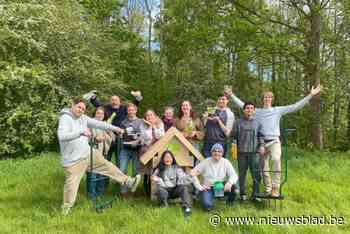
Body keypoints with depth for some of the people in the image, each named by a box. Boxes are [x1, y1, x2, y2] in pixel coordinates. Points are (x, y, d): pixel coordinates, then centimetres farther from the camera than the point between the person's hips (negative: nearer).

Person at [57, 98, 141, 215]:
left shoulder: (83, 118, 5)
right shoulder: (65, 118, -17)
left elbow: (98, 124, 9)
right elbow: (61, 136, -31)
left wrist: (115, 128, 6)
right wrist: (81, 131, -28)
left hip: (88, 153, 7)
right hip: (73, 160, -7)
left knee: (107, 165, 10)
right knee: (71, 184, 1)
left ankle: (129, 182, 19)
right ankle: (66, 208, 25)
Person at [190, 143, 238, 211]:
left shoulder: (225, 162, -2)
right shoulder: (205, 162, -7)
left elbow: (234, 175, -10)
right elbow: (193, 173, -5)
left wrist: (229, 182, -32)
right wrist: (199, 187, -12)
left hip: (221, 187, 2)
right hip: (208, 188, -2)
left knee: (233, 185, -29)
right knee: (207, 206, -29)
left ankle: (230, 201, 1)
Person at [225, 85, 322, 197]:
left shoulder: (278, 110, 6)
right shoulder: (257, 111, 8)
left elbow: (296, 106, 2)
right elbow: (242, 105, 7)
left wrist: (310, 95, -4)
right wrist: (231, 95, 3)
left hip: (274, 141, -2)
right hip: (261, 142, 2)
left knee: (276, 159, -29)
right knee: (264, 168, 7)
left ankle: (275, 187, -21)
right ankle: (268, 188, 23)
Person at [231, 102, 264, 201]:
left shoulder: (257, 123, 13)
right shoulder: (238, 122, 7)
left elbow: (260, 135, 12)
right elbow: (233, 135, 6)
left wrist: (261, 145, -1)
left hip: (254, 152, 1)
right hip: (242, 152, -1)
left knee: (256, 174, -1)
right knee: (242, 173, 6)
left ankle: (255, 194, 10)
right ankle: (242, 194, 17)